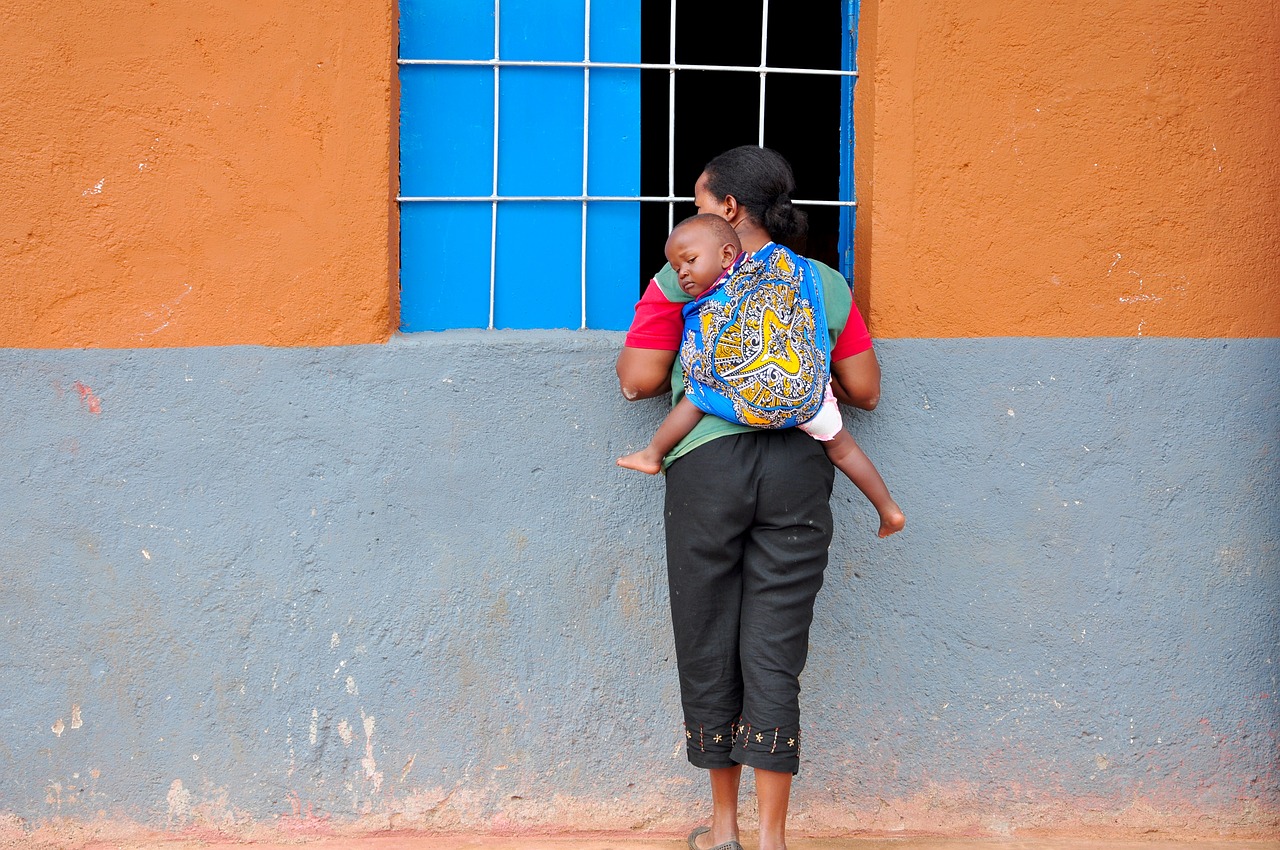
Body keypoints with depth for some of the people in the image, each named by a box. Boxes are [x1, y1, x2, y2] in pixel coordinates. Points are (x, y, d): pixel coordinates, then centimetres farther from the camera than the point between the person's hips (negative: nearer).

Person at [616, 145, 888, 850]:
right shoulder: (826, 285, 11)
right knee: (774, 655, 3)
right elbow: (864, 391, 12)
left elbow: (638, 379, 0)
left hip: (707, 466, -2)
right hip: (797, 468, 2)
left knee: (709, 647, 9)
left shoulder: (681, 279, 2)